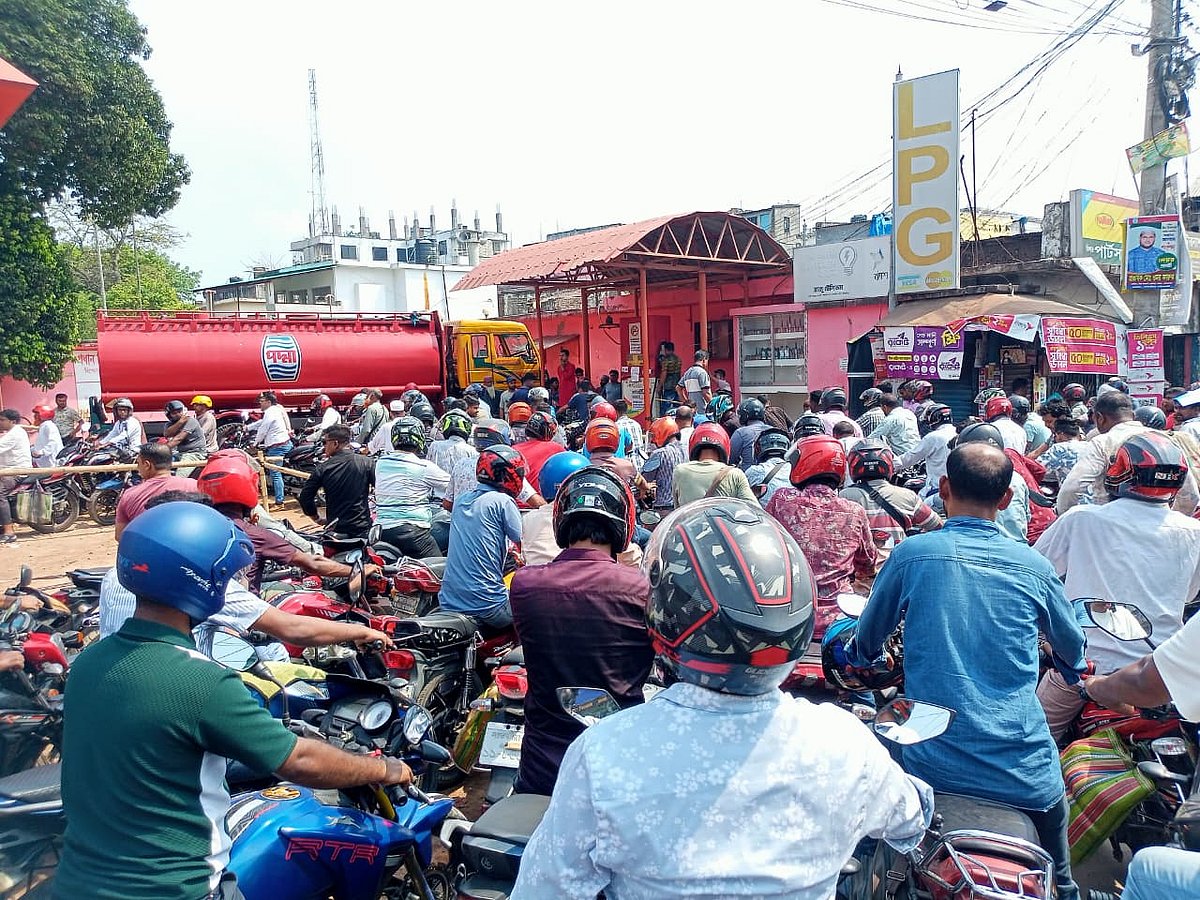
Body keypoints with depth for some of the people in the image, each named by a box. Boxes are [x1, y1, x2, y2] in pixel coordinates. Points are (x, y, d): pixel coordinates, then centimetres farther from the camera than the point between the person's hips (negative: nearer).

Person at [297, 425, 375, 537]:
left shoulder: (323, 468, -3)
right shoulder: (367, 463, -6)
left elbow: (305, 496, 0)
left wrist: (317, 518, 14)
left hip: (335, 529, 1)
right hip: (362, 528, -1)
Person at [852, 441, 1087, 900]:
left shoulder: (911, 555, -7)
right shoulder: (1033, 566, -2)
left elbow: (866, 643, 7)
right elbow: (1072, 648, 17)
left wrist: (867, 657, 32)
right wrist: (1073, 671, 41)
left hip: (933, 770, -1)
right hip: (1026, 775, 2)